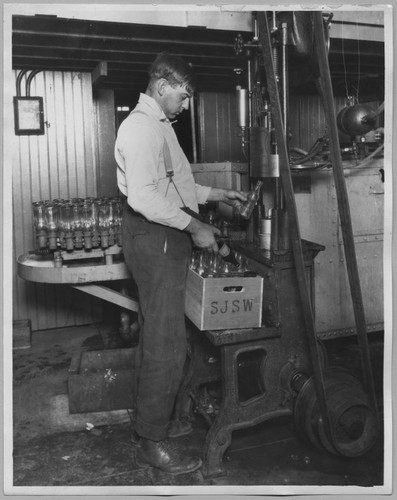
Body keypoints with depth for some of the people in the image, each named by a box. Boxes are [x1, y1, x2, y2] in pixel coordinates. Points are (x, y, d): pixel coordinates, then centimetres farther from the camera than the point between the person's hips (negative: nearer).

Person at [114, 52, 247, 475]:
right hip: (153, 238, -11)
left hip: (164, 238, 11)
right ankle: (152, 441, 8)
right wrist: (193, 227, -20)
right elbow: (142, 196, -24)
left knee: (156, 337, 17)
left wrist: (218, 195, 18)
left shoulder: (159, 125, 20)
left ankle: (153, 420, 33)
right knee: (166, 343, -6)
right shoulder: (141, 126, -14)